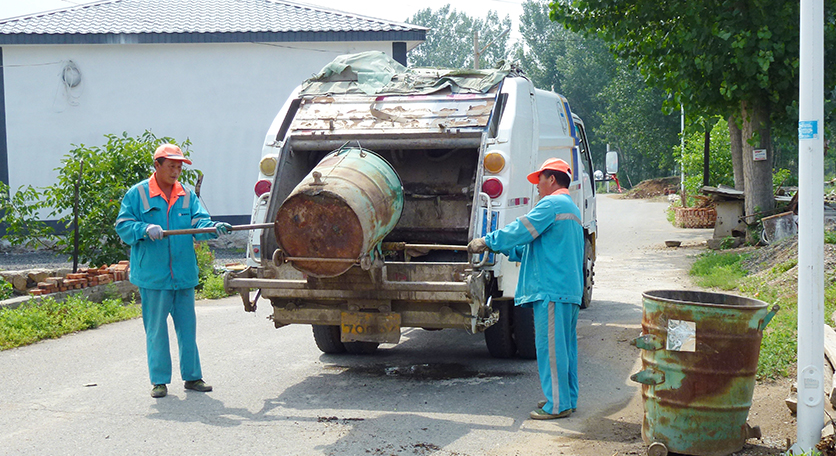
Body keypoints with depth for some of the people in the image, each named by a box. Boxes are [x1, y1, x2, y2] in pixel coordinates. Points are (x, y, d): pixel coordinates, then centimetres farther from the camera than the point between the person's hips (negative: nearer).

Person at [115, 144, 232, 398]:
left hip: (184, 275, 3)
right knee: (156, 329, 2)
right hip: (152, 275, -3)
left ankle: (192, 376, 19)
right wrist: (145, 229, -21)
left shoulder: (187, 196, 11)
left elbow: (199, 223, 0)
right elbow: (123, 226, -2)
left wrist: (213, 228, -22)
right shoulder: (137, 194, 1)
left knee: (187, 326, 9)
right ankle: (159, 380, 11)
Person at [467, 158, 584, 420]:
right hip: (571, 288, 10)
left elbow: (520, 231, -12)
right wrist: (504, 249, 24)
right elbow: (536, 246, 26)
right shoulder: (571, 209, 23)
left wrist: (487, 242, -2)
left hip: (551, 288, -10)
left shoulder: (551, 204, -10)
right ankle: (566, 399, 19)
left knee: (550, 347, -7)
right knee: (565, 346, 13)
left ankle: (557, 405, -4)